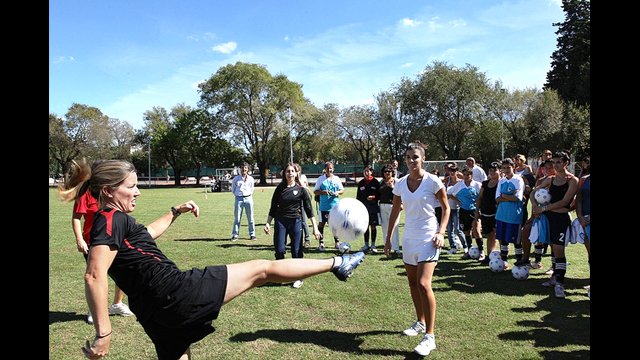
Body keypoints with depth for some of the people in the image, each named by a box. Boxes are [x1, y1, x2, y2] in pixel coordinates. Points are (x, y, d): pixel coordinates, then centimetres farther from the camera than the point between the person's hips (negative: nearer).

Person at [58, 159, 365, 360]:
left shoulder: (111, 221, 15)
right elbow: (95, 275, -25)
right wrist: (103, 332, -27)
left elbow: (147, 233, 35)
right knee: (262, 269, -3)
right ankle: (337, 264, 6)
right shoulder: (111, 219, -13)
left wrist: (176, 211, 35)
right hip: (175, 289, -10)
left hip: (158, 312, 10)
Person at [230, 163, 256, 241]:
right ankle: (235, 235, 8)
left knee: (250, 218, 6)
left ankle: (252, 234, 14)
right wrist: (238, 194, 11)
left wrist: (249, 195, 12)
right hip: (239, 199, -1)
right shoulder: (236, 178, 2)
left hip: (248, 198, 1)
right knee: (237, 218, 1)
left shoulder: (251, 179, 6)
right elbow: (233, 189, 11)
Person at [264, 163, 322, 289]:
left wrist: (315, 227, -4)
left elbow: (309, 209, 0)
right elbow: (273, 208, 11)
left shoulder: (301, 190, 0)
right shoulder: (279, 189, 5)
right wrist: (268, 223, 1)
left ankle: (298, 278, 16)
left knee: (297, 251, 1)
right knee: (279, 250, -3)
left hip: (296, 222, -1)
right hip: (280, 222, 1)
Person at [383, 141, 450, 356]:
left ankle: (429, 336, -5)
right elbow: (395, 212, 11)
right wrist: (388, 238, 11)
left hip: (428, 238, -6)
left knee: (423, 284, -16)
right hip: (409, 238, 6)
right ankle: (420, 322, 34)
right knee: (412, 283, 14)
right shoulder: (400, 184, 2)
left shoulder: (433, 181, -11)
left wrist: (441, 232, -14)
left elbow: (446, 208, -2)